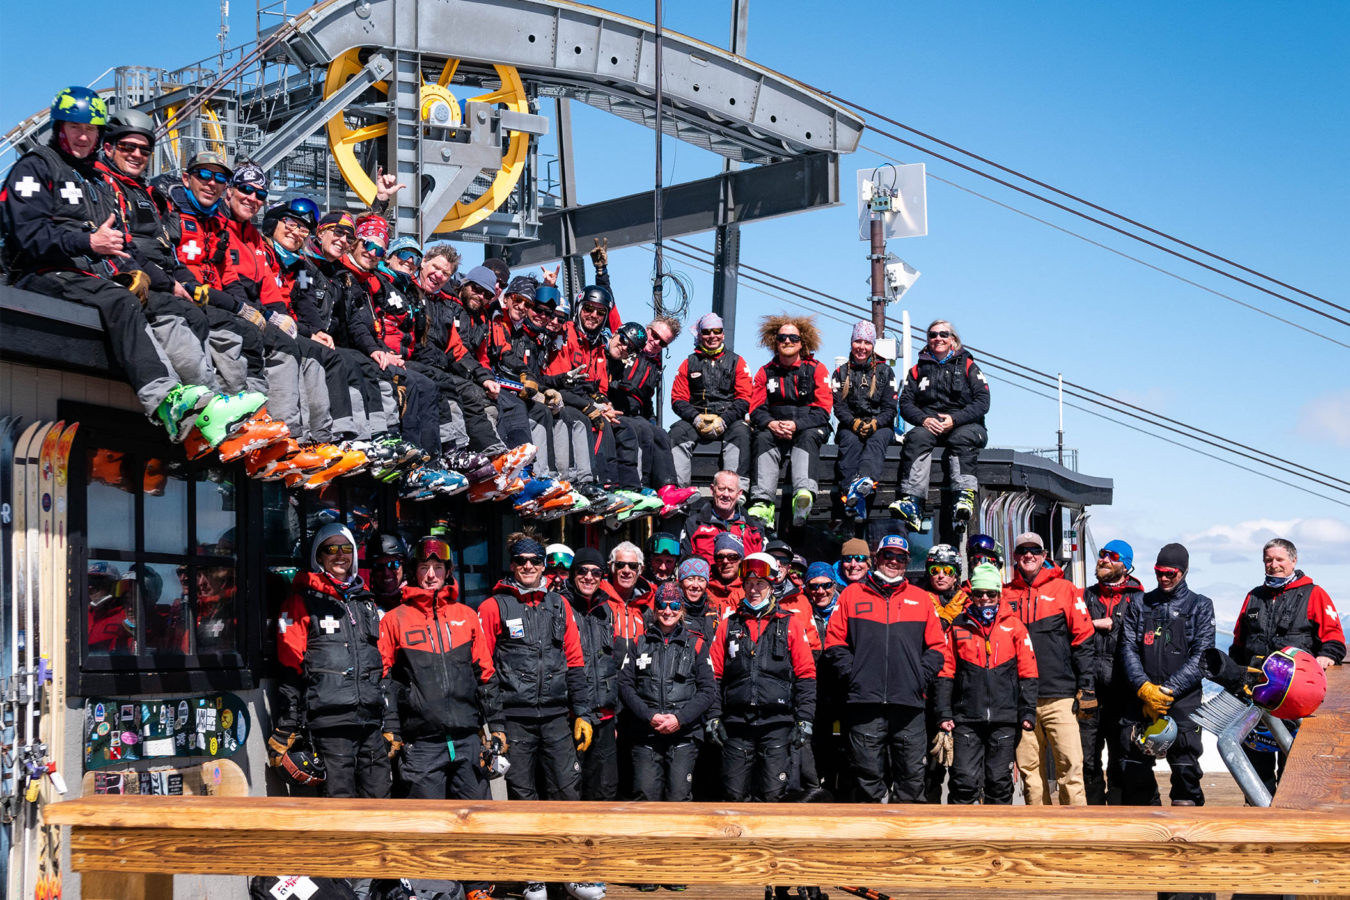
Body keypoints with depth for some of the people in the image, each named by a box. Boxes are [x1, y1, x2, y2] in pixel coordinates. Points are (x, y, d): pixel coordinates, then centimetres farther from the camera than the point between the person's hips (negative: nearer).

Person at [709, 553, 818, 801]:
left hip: (777, 723, -2)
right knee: (735, 794, 0)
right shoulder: (728, 625, 13)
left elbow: (806, 676, 5)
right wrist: (713, 717, 3)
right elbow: (715, 676, 12)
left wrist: (804, 720, -3)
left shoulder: (791, 625, 7)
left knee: (773, 794, -5)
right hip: (737, 723, 2)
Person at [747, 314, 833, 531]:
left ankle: (803, 494, -60)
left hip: (809, 429, -1)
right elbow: (756, 409, 5)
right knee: (763, 438, -31)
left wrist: (796, 425, -19)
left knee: (808, 437, -35)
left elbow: (823, 411, -3)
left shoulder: (815, 369, 6)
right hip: (774, 430, 1)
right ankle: (763, 503, -49)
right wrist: (771, 424, -18)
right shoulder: (765, 372, 13)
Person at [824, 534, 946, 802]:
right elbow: (834, 642, 8)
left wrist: (920, 677, 0)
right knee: (868, 771, 0)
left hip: (909, 701, 1)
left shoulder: (921, 598, 15)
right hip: (865, 701, -1)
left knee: (911, 773, 1)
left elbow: (936, 647, 14)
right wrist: (852, 674, -4)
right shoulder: (852, 594, 11)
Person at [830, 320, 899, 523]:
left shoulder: (885, 371, 12)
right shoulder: (841, 373, 12)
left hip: (880, 428, 0)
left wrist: (875, 423, -16)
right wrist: (854, 423, -18)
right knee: (851, 440, -35)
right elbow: (838, 407, 2)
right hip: (850, 427, 0)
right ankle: (850, 494, -54)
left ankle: (864, 480, -66)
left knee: (878, 438, -36)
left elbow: (891, 407, 3)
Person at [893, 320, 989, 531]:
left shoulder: (967, 366, 12)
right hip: (929, 425, 1)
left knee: (962, 437, -36)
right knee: (917, 438, -33)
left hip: (963, 425, -1)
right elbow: (905, 403, 8)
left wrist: (955, 419, -15)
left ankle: (965, 495, -54)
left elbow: (982, 402, 0)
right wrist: (923, 419, -13)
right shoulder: (919, 369, 18)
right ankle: (912, 500, -50)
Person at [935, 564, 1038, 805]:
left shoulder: (1014, 626, 7)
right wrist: (944, 713, 0)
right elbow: (946, 673, 8)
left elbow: (1027, 673, 7)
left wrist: (1027, 712, 0)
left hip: (1005, 720, 0)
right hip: (966, 719, 0)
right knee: (965, 780, -7)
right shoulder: (958, 627, 8)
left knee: (1000, 780, 5)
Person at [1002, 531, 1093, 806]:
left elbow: (1083, 640, 3)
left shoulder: (1064, 590, 7)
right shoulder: (1006, 595, 13)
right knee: (1029, 768, 3)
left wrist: (1086, 687, -3)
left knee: (1070, 764, -9)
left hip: (1059, 696, -2)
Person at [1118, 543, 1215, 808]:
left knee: (1185, 767, -9)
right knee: (1135, 770, 0)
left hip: (1184, 699, -2)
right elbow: (1128, 650, 6)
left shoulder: (1200, 606, 9)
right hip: (1141, 697, 2)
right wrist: (1145, 688, -10)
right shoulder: (1140, 605, 15)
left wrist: (1167, 690, -11)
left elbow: (1201, 657, -1)